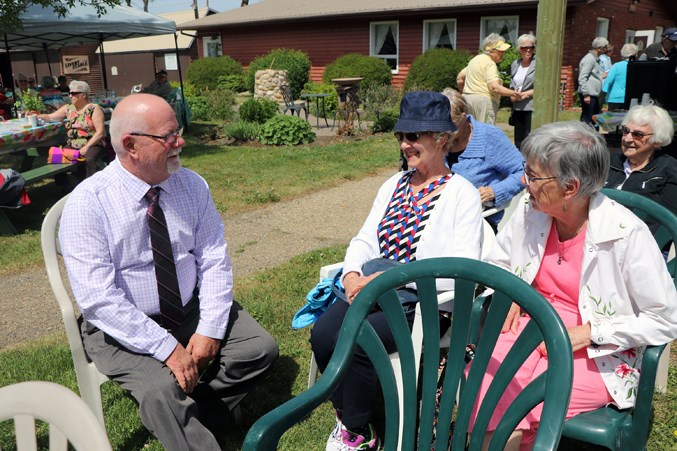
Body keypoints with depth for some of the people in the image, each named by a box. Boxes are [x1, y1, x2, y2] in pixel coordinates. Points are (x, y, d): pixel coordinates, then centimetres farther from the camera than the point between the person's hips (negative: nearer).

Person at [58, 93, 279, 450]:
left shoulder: (191, 185, -4)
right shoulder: (87, 203, -17)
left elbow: (214, 260, -3)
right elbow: (98, 299, -21)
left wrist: (209, 329, -14)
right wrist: (166, 347, -24)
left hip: (192, 309, 5)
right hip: (123, 328, -5)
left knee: (260, 348, -10)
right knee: (162, 390, -29)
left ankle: (185, 415, 6)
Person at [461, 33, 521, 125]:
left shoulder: (475, 59, 18)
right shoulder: (490, 64, -11)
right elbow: (494, 87, -22)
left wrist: (465, 93, 37)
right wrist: (514, 94, -20)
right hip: (484, 101, -9)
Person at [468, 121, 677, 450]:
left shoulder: (627, 234, -17)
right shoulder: (529, 213, -3)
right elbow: (496, 263, 16)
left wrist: (589, 333, -16)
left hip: (598, 356, -4)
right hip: (532, 328, 4)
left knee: (513, 407, -27)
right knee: (479, 384, -25)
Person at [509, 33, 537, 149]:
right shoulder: (515, 64, 15)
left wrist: (526, 94, -14)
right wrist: (512, 95, 3)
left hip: (532, 108, -6)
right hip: (517, 108, 6)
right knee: (518, 140, 10)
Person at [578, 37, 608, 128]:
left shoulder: (595, 59, 18)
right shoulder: (589, 59, -12)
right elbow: (582, 78, -19)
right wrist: (586, 94, -22)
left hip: (594, 94, 10)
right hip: (588, 95, -10)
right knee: (586, 119, -8)